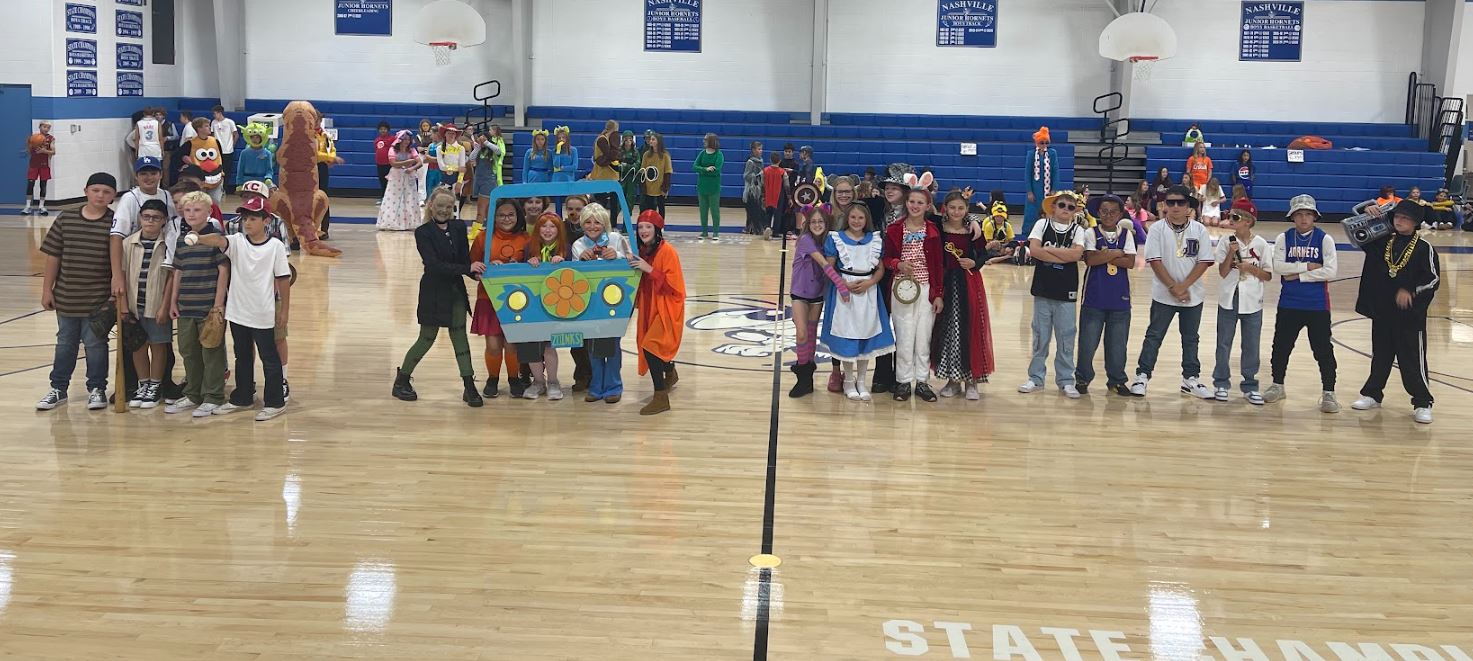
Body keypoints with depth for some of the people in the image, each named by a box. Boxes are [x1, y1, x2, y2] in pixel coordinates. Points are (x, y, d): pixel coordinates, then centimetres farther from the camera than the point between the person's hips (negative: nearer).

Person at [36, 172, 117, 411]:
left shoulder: (115, 223, -7)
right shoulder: (65, 219, 0)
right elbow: (53, 257, 4)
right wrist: (47, 289, 3)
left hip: (99, 301, -3)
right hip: (66, 297, 3)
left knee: (95, 343, 6)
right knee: (65, 344, 16)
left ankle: (96, 389, 21)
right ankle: (58, 388, 27)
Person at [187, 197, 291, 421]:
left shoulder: (275, 246, -9)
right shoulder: (237, 242, -2)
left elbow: (283, 279, -4)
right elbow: (219, 240, -23)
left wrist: (284, 310, -2)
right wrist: (198, 238, -44)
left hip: (262, 314, -4)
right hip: (237, 311, 4)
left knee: (269, 358, 5)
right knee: (242, 357, 18)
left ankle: (275, 403, 14)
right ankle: (242, 398, 32)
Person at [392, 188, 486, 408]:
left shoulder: (459, 227, 2)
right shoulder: (423, 233, -12)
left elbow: (464, 257, 2)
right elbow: (434, 265, -21)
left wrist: (475, 271, -21)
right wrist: (468, 269, -29)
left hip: (456, 290, 4)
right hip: (433, 293, -4)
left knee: (459, 334, 3)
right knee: (427, 338, 5)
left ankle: (469, 387, 6)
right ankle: (401, 381, 24)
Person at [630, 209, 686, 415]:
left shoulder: (667, 251, -16)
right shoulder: (642, 251, 6)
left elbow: (672, 284, -21)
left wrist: (649, 269, -28)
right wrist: (633, 266, -4)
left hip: (666, 308, -8)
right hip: (649, 307, 8)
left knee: (651, 346, -19)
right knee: (658, 347, 18)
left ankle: (661, 397, -13)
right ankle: (670, 374, 51)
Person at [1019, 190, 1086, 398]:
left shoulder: (1077, 230, 3)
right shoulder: (1042, 225, 2)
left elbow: (1076, 254, -14)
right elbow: (1034, 250, -12)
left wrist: (1047, 250, -11)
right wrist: (1063, 256, -13)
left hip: (1066, 291, 0)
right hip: (1043, 288, 0)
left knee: (1066, 336, 4)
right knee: (1040, 336, 8)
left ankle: (1065, 380, 12)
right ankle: (1036, 378, 17)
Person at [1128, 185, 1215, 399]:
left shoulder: (1199, 230, -1)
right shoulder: (1158, 229, -5)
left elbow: (1204, 262, -5)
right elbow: (1155, 261, -9)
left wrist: (1183, 286, -14)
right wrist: (1173, 287, -14)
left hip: (1193, 295, 2)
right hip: (1163, 294, -2)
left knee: (1191, 338, 11)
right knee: (1154, 335, 2)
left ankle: (1190, 379, 20)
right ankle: (1142, 376, 7)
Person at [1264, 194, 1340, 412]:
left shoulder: (1325, 239, -3)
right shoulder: (1284, 238, 2)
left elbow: (1330, 271, -13)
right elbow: (1278, 266, -10)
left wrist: (1297, 275, -14)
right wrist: (1307, 266, -16)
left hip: (1317, 304, -2)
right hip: (1289, 303, 2)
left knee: (1323, 349, -2)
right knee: (1281, 346, 12)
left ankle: (1328, 393, 7)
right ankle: (1277, 385, 29)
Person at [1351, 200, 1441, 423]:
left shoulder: (1424, 249, -6)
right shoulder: (1382, 242, 6)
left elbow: (1433, 279, -9)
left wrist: (1411, 291, -21)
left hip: (1410, 315, -5)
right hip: (1381, 312, 5)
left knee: (1413, 361, -2)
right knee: (1380, 356, 16)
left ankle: (1422, 404, 6)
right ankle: (1372, 395, 28)